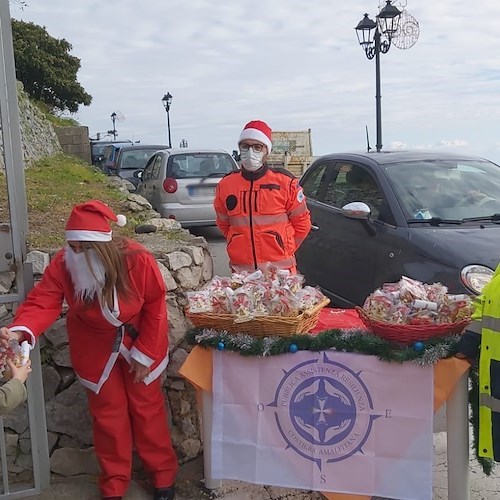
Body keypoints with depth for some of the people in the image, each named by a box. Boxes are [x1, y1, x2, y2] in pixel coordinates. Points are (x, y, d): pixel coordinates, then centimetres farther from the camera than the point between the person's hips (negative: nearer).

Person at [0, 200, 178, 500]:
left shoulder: (137, 259, -29)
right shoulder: (63, 263, -22)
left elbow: (155, 307, -19)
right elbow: (43, 302, -28)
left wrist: (144, 353, -15)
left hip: (141, 343, -2)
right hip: (96, 349, 2)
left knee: (147, 408, 12)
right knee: (107, 413, 12)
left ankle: (164, 475, 31)